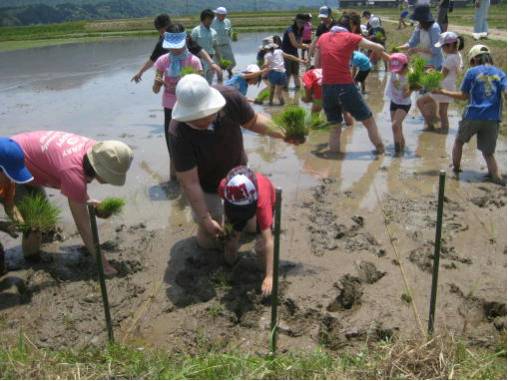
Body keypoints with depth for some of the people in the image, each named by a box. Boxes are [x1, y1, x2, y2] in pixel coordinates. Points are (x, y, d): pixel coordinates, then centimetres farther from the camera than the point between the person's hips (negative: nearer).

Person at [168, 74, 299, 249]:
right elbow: (189, 182, -32)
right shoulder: (179, 134, -39)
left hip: (236, 171, 3)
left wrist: (283, 133, -18)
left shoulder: (230, 97, -32)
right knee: (208, 235, 10)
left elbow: (253, 121, -10)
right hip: (207, 183, -3)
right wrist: (205, 219, -29)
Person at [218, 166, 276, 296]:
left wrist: (269, 276, -50)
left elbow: (268, 241, -48)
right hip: (235, 200, 3)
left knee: (261, 247, -22)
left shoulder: (262, 199, -48)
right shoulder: (224, 186, -40)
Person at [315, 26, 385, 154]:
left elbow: (317, 64, 20)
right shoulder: (350, 37, 3)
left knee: (334, 127, 15)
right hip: (345, 87, -4)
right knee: (369, 121, 12)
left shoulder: (323, 38, 14)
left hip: (327, 88, 4)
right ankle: (381, 151, 15)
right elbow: (378, 48, 1)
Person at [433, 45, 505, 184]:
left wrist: (443, 91, 17)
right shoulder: (500, 73, 8)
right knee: (488, 152, 10)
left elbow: (464, 96, 7)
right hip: (492, 119, 2)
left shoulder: (472, 72, 2)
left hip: (472, 116, -2)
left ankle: (456, 169, 31)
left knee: (459, 141, 23)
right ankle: (496, 177, -6)